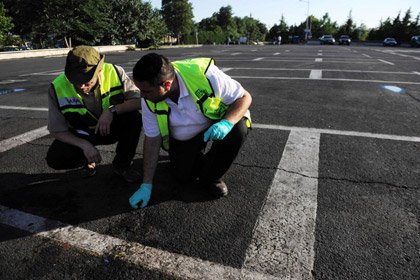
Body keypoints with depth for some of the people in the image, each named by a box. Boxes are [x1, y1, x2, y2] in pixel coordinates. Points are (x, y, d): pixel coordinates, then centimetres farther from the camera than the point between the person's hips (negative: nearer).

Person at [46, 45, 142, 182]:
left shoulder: (114, 72, -24)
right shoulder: (57, 88, -21)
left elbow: (140, 99, -24)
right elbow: (57, 130, -13)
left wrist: (112, 110, -38)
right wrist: (85, 145, -29)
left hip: (113, 128, 0)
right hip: (81, 135, 0)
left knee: (134, 118, -30)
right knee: (55, 159, -25)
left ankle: (122, 165, -6)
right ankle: (88, 160, 12)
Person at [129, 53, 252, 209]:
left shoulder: (204, 74, -35)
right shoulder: (148, 100, -22)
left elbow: (244, 97, -24)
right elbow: (152, 140, -13)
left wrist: (227, 123, -44)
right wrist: (146, 185, -12)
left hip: (216, 122, -2)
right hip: (182, 137, 3)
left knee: (238, 129, -31)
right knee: (182, 177, -6)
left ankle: (210, 177, -7)